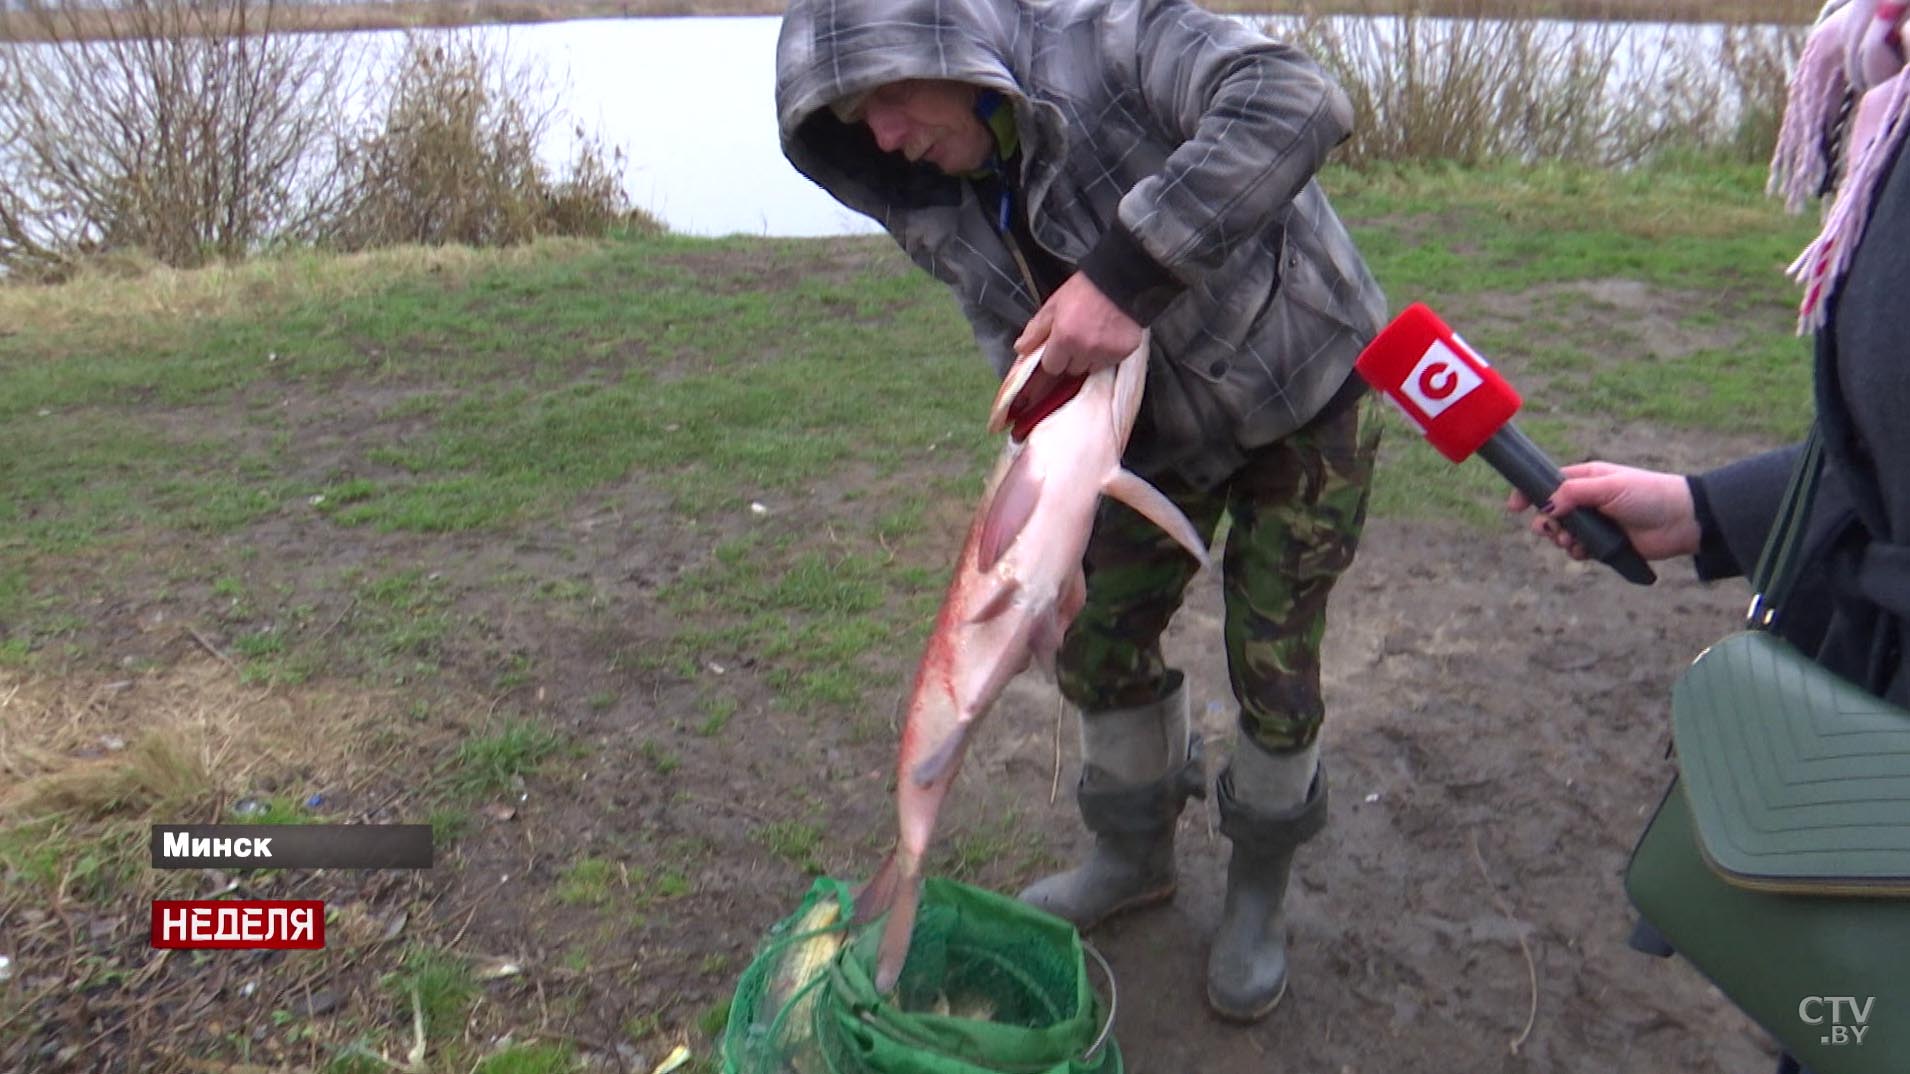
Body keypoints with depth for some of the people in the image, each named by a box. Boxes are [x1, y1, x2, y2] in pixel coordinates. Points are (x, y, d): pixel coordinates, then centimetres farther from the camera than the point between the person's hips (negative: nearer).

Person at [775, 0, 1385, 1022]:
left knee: (1272, 669, -1)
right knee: (1100, 639, 9)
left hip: (1301, 394, -6)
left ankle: (1259, 889, 26)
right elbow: (1029, 360, -6)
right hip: (1160, 426, 6)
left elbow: (1297, 101, -44)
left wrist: (1125, 273, -50)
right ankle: (1134, 855, 34)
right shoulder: (947, 213, -8)